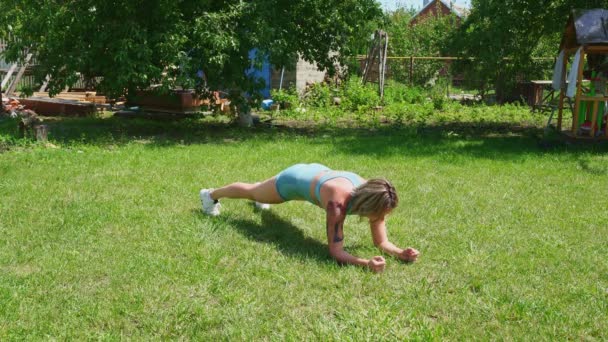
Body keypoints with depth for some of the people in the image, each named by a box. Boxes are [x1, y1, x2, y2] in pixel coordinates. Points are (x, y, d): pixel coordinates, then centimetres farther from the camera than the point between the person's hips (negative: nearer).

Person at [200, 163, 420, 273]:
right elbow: (335, 251, -44)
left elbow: (381, 241, -21)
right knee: (250, 192, 24)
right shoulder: (338, 202, -47)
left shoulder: (372, 196, -30)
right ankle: (211, 195, 54)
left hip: (317, 173, 5)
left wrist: (400, 252, -41)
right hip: (295, 180, -5)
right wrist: (367, 263, -59)